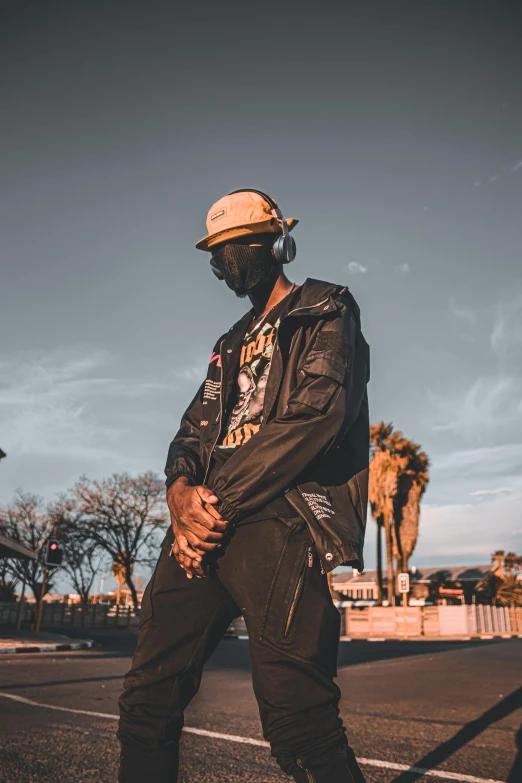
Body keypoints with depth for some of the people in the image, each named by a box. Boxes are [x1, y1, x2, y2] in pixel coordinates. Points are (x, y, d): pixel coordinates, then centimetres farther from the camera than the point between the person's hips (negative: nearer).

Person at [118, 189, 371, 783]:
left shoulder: (326, 312, 8)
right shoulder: (233, 344, 30)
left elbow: (315, 415, -9)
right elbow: (194, 429, 22)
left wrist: (219, 506, -11)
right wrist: (181, 490, -3)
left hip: (278, 517, -6)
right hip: (205, 522, 7)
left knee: (296, 721, -12)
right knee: (148, 696, 3)